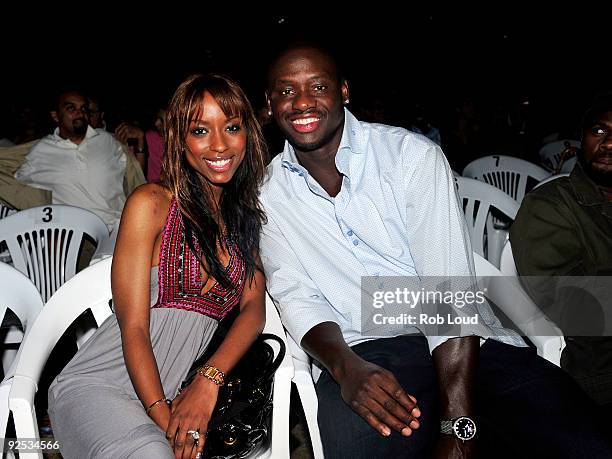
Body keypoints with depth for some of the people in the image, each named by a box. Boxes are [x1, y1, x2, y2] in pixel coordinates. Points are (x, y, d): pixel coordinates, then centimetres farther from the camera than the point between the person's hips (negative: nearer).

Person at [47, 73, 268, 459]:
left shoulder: (248, 217, 10)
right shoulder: (151, 204, -6)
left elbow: (254, 307, 0)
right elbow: (133, 328, -10)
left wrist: (209, 380, -16)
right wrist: (163, 416, -19)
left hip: (174, 394, 5)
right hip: (96, 385, -4)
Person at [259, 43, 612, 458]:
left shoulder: (412, 155, -3)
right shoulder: (268, 193, 7)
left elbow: (449, 290, -10)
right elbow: (295, 297, 2)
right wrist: (344, 366, -21)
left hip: (464, 342, 0)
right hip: (360, 353, 1)